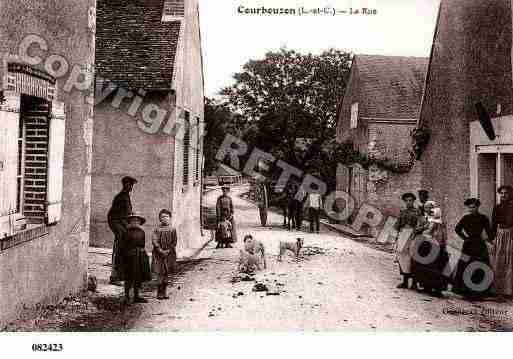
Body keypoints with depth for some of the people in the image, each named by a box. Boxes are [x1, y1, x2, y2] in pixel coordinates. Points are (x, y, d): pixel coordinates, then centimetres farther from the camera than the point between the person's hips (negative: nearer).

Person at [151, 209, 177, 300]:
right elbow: (154, 241, -6)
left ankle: (164, 292, 15)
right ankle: (159, 293, 4)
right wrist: (161, 250, -14)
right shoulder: (157, 229, -2)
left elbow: (174, 242, 1)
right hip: (159, 254, -2)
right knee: (160, 274, -3)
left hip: (169, 254, 2)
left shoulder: (172, 229, 3)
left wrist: (168, 250, -11)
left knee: (166, 273, 7)